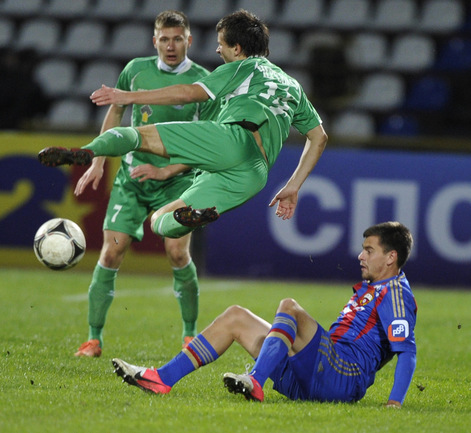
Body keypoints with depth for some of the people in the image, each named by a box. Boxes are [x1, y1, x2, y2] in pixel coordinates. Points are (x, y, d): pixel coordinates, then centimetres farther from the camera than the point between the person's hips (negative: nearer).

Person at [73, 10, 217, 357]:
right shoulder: (137, 70, 3)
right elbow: (115, 112, 19)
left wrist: (166, 171, -13)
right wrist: (98, 163, 15)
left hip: (177, 178, -2)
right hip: (133, 174, 2)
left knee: (177, 251, -16)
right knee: (112, 251, -8)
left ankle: (190, 333, 3)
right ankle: (94, 338, 0)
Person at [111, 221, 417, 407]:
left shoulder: (394, 293, -5)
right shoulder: (369, 289, 27)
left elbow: (408, 351, -18)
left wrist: (396, 402, -28)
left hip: (344, 378, -10)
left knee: (289, 307, -28)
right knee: (236, 317, 9)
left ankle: (255, 383, -42)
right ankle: (162, 379, -1)